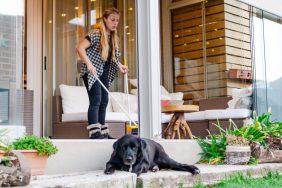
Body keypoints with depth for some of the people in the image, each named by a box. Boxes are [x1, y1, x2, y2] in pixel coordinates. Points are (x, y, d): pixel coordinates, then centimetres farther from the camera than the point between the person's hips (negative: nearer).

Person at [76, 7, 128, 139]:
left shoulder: (114, 37, 11)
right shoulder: (96, 33, -13)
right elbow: (80, 48, -21)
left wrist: (120, 66, 1)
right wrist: (89, 64, -30)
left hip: (104, 73, 8)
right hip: (92, 72, -8)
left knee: (104, 101, 8)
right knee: (95, 100, -15)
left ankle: (102, 132, 16)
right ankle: (94, 133, -16)